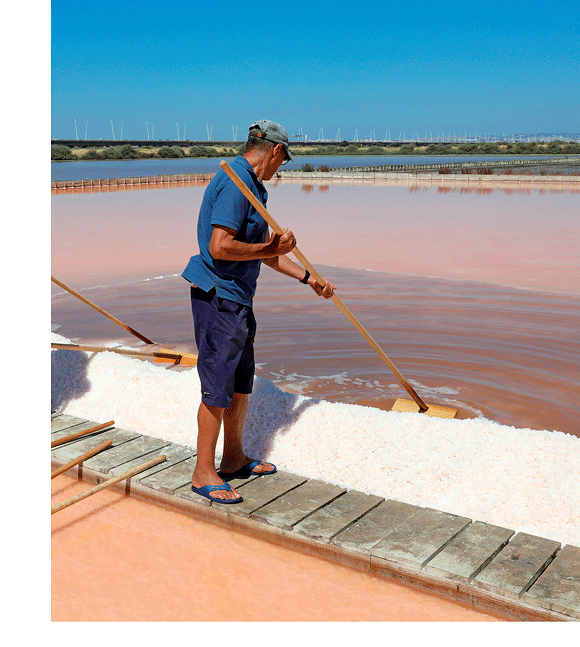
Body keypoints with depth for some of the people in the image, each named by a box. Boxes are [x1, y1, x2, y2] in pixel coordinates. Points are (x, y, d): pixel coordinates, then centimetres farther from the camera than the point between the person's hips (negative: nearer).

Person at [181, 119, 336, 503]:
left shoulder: (252, 187, 16)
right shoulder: (235, 184, -17)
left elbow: (266, 251, 21)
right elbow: (220, 247, -27)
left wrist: (309, 279, 23)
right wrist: (269, 248, -15)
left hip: (239, 300, 10)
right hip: (218, 298, -10)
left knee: (242, 383, 17)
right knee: (218, 388, -3)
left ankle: (234, 459, 31)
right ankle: (204, 473, 10)